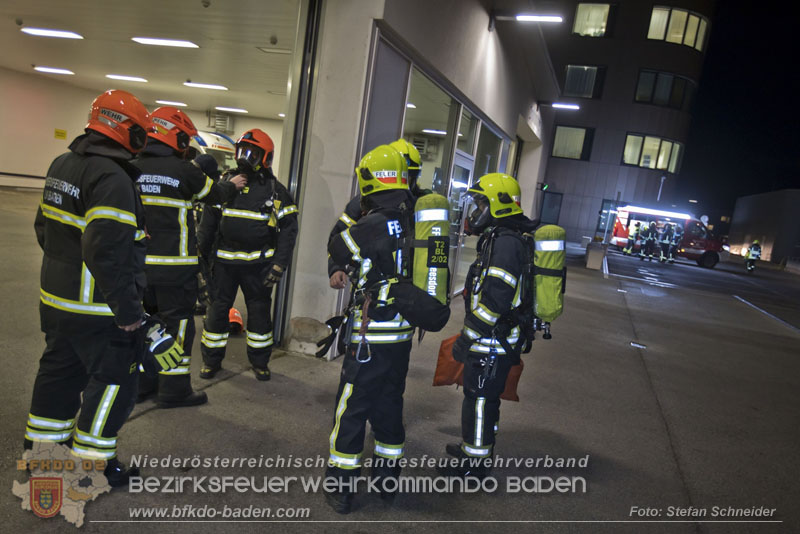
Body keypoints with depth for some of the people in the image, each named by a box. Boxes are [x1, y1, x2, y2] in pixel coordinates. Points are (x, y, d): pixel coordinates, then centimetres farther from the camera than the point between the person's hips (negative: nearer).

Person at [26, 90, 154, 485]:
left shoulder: (62, 164, 9)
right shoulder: (113, 179, -24)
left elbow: (44, 227, 18)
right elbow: (107, 252, -29)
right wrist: (128, 310, -23)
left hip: (56, 298, 10)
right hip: (98, 309, -10)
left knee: (60, 368, 24)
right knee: (115, 379, 5)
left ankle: (41, 443, 40)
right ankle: (92, 461, 16)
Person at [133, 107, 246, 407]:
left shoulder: (133, 168, 3)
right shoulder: (183, 170, -12)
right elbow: (214, 195, 4)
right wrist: (233, 185, 23)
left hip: (140, 262, 6)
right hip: (175, 265, -6)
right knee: (178, 323, 4)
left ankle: (142, 383, 29)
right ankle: (174, 390, 11)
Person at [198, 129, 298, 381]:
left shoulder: (275, 190, -1)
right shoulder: (225, 181, 7)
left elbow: (288, 228, -2)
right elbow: (208, 220, 11)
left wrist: (279, 264, -9)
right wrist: (201, 253, 6)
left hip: (258, 263, -2)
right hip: (224, 259, 2)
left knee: (260, 311, 7)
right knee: (218, 309, 7)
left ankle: (260, 361, 24)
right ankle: (211, 360, 23)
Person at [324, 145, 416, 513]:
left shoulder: (372, 225, -17)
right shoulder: (415, 224, 0)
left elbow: (337, 250, -1)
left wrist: (354, 218, 11)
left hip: (371, 337, -6)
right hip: (404, 334, 6)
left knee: (351, 410, 7)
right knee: (390, 406, 20)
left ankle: (341, 490, 18)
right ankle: (388, 478, 34)